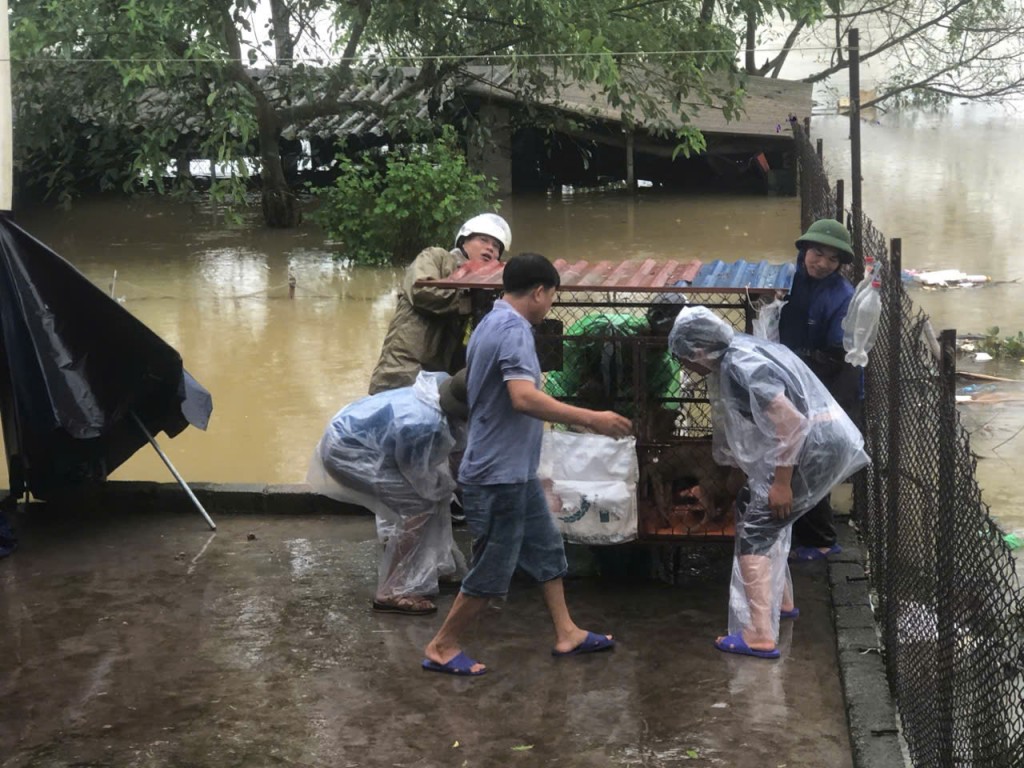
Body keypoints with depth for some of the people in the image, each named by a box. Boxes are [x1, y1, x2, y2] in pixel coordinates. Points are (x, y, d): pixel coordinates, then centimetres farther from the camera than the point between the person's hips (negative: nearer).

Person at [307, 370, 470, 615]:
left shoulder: (438, 389, -6)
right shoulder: (426, 426, -32)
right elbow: (422, 480, -16)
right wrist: (449, 486, 2)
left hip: (350, 431, 10)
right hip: (346, 451, -10)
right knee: (418, 506, -12)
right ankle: (392, 593, -6)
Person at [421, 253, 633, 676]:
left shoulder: (492, 323, 11)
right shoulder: (513, 329, -21)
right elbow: (524, 398, -35)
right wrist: (591, 419, -32)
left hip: (513, 471, 10)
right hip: (499, 474, -10)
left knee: (546, 549, 18)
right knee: (492, 569, 0)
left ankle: (566, 633, 27)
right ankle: (442, 647, 11)